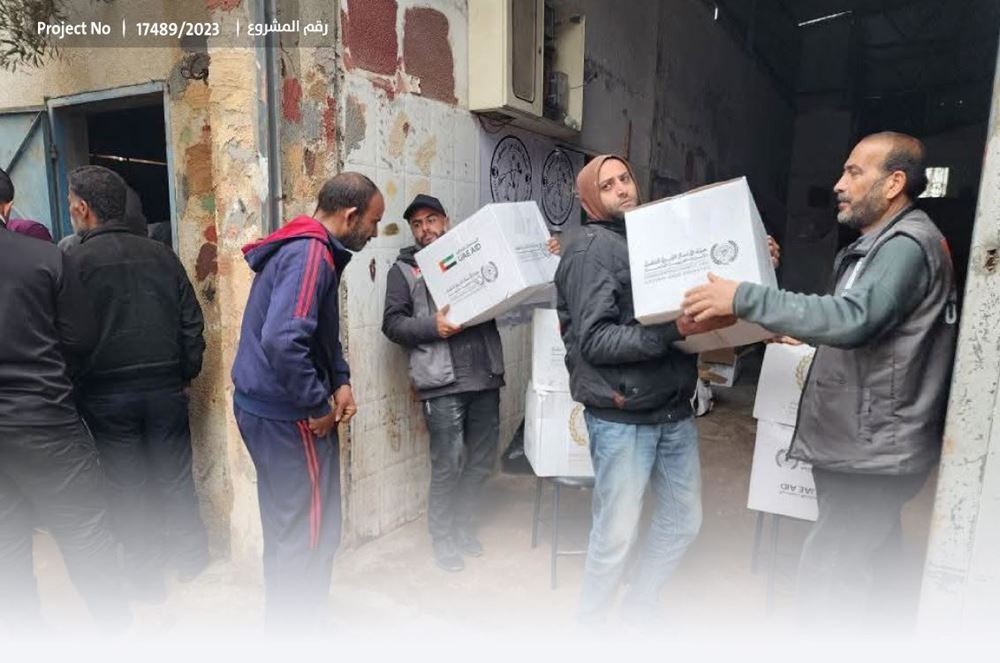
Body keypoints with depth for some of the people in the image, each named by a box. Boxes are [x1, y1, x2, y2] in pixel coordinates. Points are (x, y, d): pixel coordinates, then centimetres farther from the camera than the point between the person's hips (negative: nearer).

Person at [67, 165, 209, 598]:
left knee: (127, 486, 10)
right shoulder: (161, 255, 1)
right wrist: (186, 375, 10)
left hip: (106, 393, -2)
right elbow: (192, 322, 2)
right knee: (175, 478, 14)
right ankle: (192, 562, 26)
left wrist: (74, 385, 5)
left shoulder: (74, 260, -9)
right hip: (165, 388, 3)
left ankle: (146, 579, 21)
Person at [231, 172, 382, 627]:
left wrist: (341, 380, 4)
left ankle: (283, 620, 38)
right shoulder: (312, 253, -21)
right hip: (288, 415, -10)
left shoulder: (301, 246, 12)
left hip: (267, 407, 10)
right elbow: (283, 341, -34)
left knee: (286, 527, 22)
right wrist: (319, 406, -20)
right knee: (310, 533, 4)